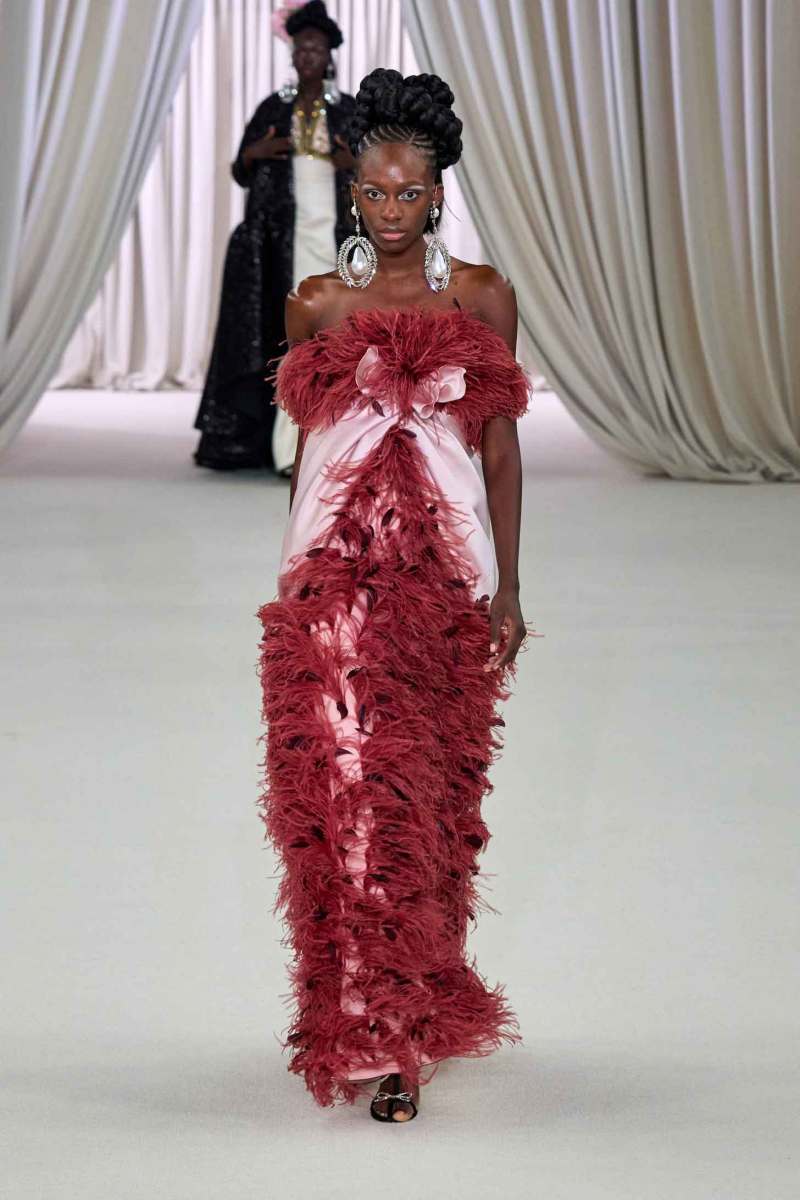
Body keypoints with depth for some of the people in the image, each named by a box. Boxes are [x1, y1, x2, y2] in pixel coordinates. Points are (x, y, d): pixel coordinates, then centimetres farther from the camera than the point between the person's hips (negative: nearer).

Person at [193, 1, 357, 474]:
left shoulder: (350, 110, 6)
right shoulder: (272, 109, 8)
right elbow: (241, 174, 10)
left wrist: (358, 164, -13)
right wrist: (254, 153, -11)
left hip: (335, 235, 0)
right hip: (283, 237, 0)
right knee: (287, 333, -6)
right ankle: (289, 447, -8)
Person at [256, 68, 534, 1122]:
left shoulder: (482, 297, 6)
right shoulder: (316, 304, 8)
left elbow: (500, 444, 6)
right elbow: (305, 444, 13)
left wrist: (509, 586, 2)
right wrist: (292, 579, 12)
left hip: (444, 571, 0)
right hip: (333, 572, 0)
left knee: (427, 794, 0)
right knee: (341, 788, -6)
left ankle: (398, 1024, 11)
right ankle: (387, 1038, 2)